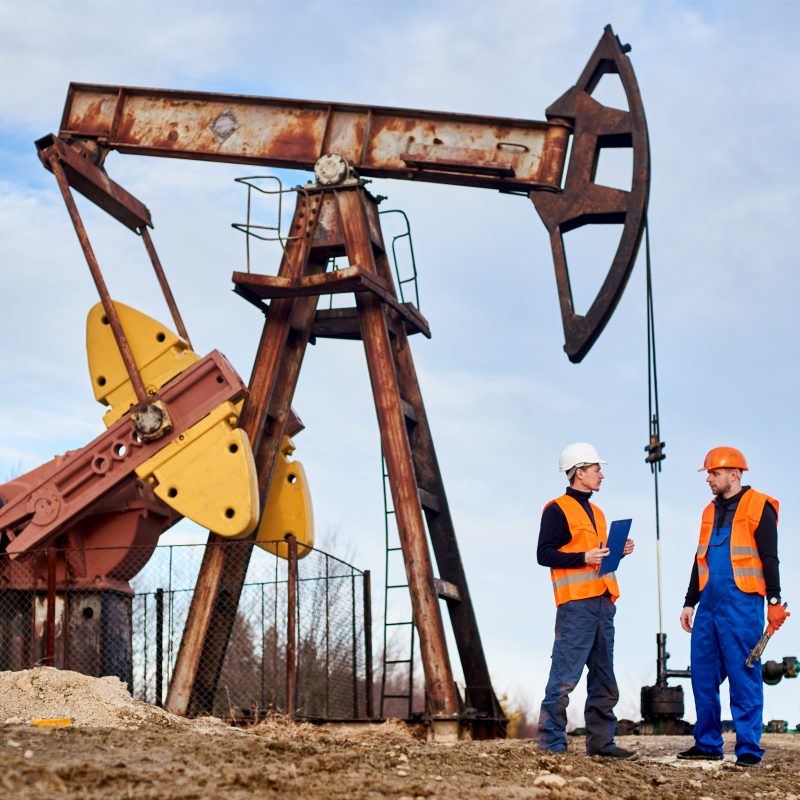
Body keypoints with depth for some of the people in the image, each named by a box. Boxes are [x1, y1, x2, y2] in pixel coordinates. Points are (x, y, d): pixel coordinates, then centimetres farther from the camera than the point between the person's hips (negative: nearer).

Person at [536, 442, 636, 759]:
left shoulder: (596, 512, 23)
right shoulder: (557, 510, -3)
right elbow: (544, 554, -10)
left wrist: (618, 551, 9)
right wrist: (584, 558, -19)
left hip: (602, 602, 9)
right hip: (575, 604, -9)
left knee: (604, 678, 10)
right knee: (565, 676, -9)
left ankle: (601, 741, 16)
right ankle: (551, 742, -4)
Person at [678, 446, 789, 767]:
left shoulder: (758, 508, -2)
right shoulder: (711, 512, 19)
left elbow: (769, 558, -6)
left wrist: (774, 602, -11)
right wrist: (689, 603, 21)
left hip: (741, 605, -7)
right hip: (709, 605, 7)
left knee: (744, 677, -5)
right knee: (703, 675, 7)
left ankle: (748, 749, -1)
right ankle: (707, 744, 15)